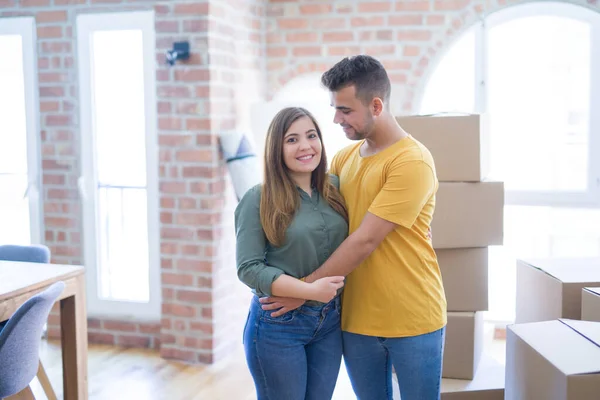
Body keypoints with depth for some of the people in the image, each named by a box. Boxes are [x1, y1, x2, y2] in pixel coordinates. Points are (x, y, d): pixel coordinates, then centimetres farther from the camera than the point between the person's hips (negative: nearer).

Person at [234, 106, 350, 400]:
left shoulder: (335, 189, 3)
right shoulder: (258, 199, -12)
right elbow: (248, 268, -16)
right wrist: (309, 290, -23)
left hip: (331, 321, 5)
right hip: (278, 324, -4)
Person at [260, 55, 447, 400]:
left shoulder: (412, 161, -16)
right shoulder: (344, 158, 6)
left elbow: (365, 240, -20)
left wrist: (306, 289, -16)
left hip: (412, 320, -5)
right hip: (358, 319, 5)